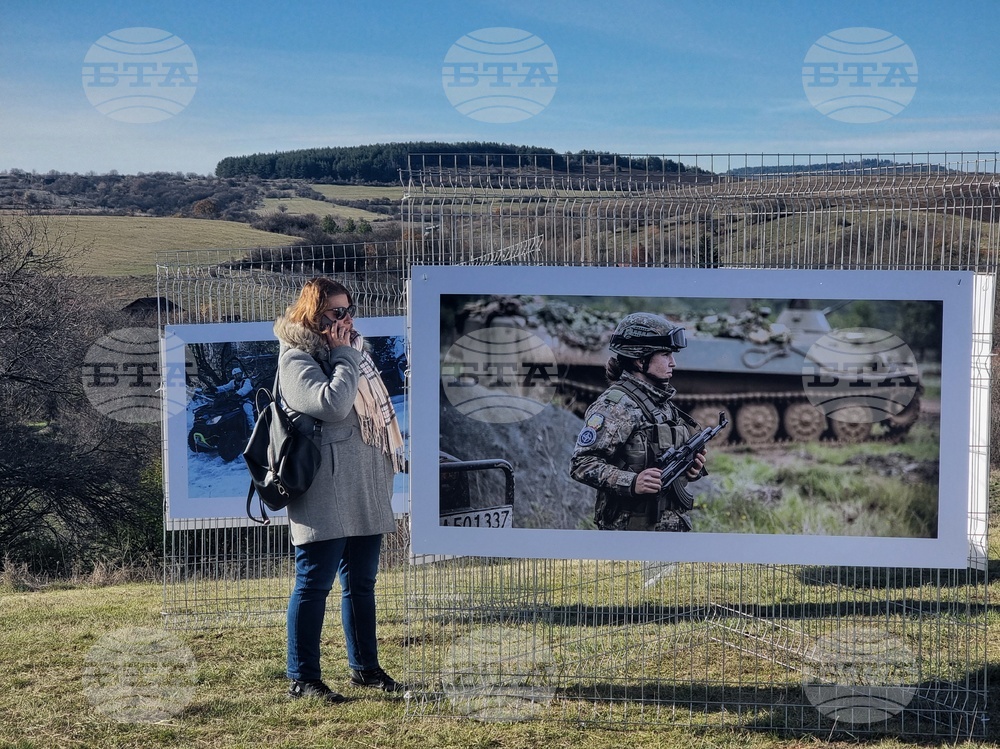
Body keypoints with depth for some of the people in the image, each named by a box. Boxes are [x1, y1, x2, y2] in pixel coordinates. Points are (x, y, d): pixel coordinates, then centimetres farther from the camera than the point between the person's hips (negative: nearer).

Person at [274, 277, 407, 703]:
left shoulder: (353, 351, 19)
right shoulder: (296, 358, -7)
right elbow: (332, 403, -21)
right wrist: (345, 356, -10)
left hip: (366, 489, 8)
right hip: (324, 494, -8)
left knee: (361, 581, 14)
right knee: (314, 583, -5)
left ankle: (365, 667, 23)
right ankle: (303, 678, 1)